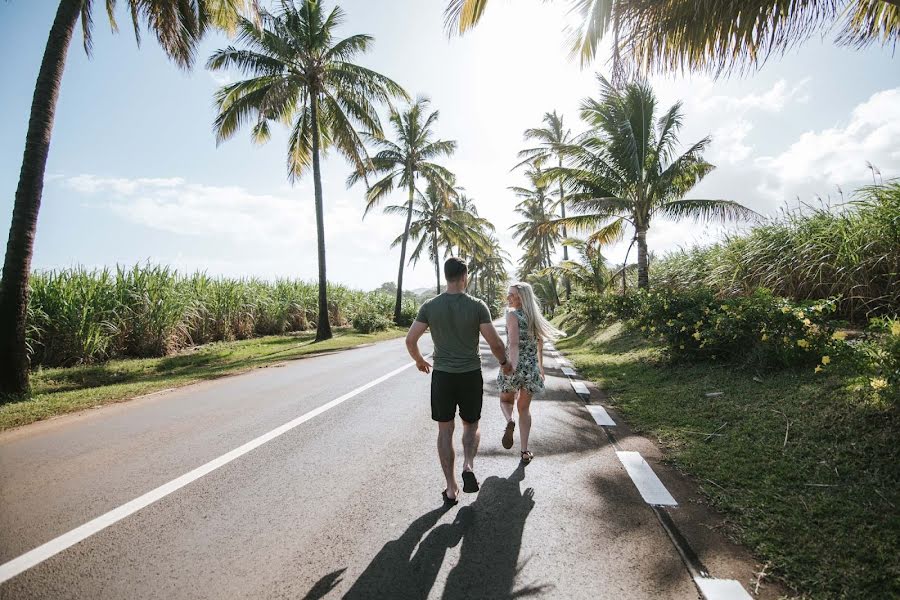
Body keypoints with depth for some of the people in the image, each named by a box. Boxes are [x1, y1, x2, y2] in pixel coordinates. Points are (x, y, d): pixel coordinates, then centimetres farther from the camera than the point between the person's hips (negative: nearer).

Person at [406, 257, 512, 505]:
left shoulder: (430, 306, -3)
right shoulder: (477, 305, -8)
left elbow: (410, 340, -5)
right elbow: (495, 342, -10)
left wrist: (419, 361, 15)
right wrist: (505, 362, 10)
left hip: (442, 375, 1)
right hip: (471, 375, -1)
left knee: (445, 430, 11)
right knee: (471, 425, 19)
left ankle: (451, 489, 15)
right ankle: (468, 465, -6)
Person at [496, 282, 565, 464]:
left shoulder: (513, 314, -11)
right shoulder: (535, 316, 8)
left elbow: (513, 343, -23)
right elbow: (540, 345, 15)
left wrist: (513, 366, -29)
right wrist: (540, 367, 25)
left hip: (515, 367, -5)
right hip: (532, 368, 5)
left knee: (505, 400, 21)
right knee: (524, 408, 16)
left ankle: (510, 422, -10)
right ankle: (525, 451, 17)